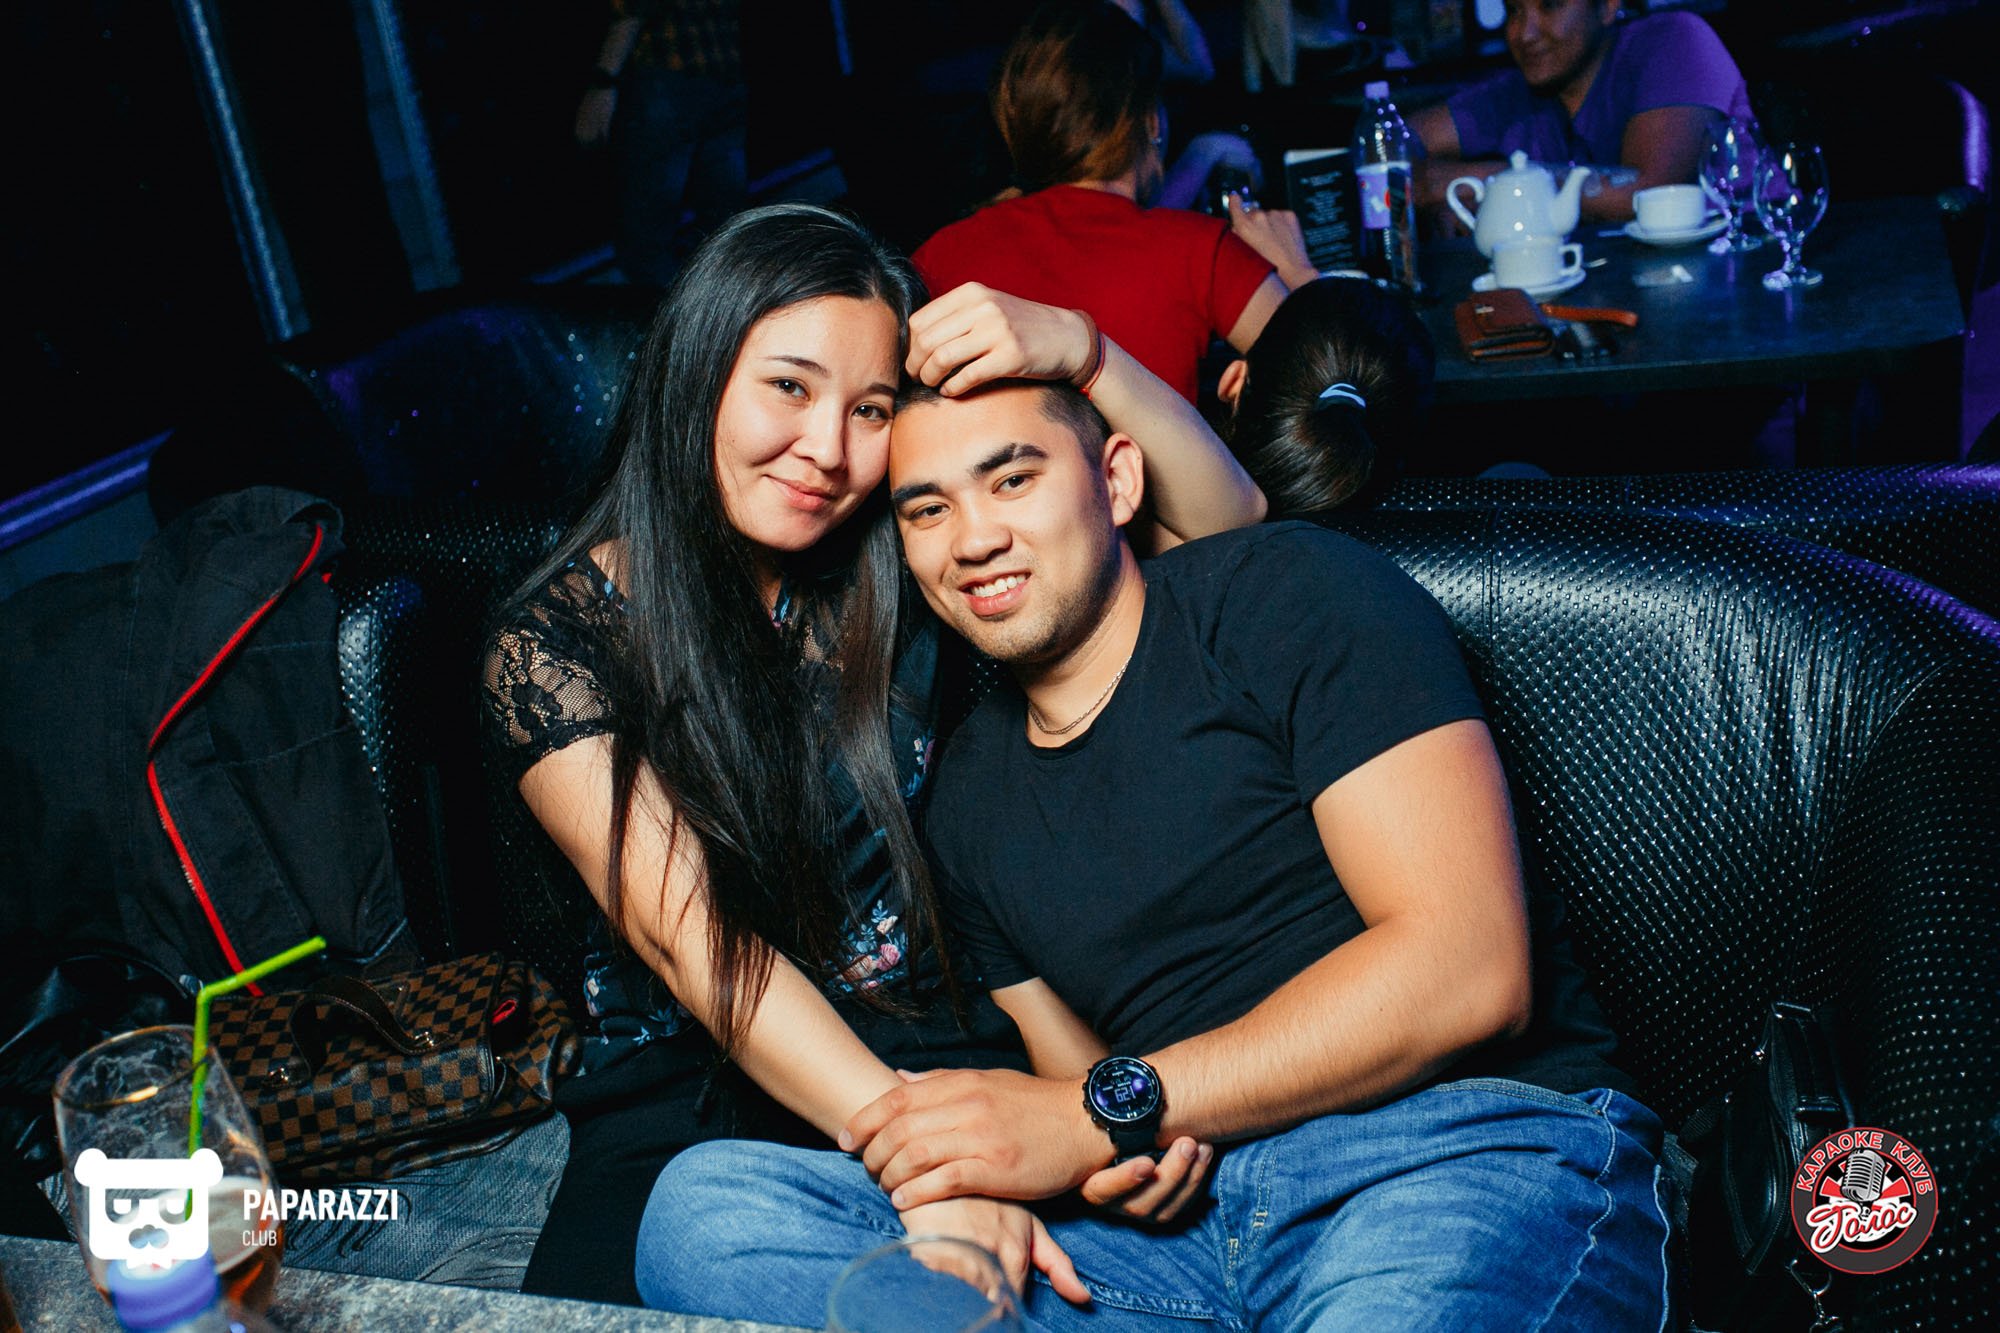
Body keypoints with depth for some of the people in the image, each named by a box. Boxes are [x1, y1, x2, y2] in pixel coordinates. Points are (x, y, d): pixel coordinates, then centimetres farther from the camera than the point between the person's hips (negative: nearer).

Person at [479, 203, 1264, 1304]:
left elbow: (1223, 520, 1)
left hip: (929, 1040, 2)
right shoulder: (554, 643, -8)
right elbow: (688, 940, -18)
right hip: (688, 1079, -1)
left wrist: (1079, 351, -17)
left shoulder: (899, 566, -1)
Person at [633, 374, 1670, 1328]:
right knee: (707, 1205, -15)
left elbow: (1469, 971, -10)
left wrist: (1108, 1110, -11)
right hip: (1189, 1209, 8)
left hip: (1471, 1148, -7)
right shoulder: (965, 794, 20)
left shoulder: (1289, 594, 0)